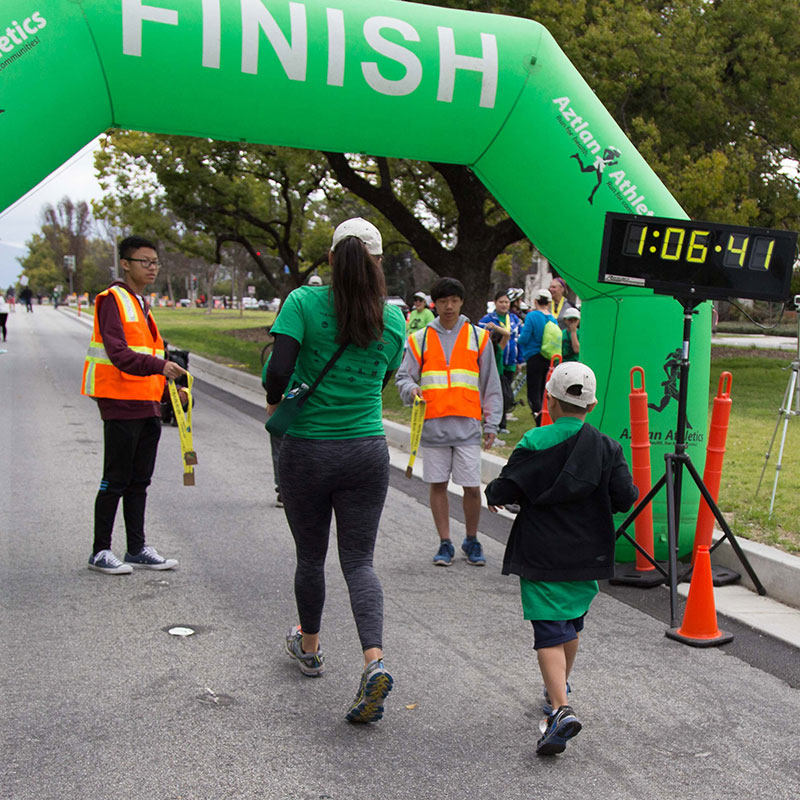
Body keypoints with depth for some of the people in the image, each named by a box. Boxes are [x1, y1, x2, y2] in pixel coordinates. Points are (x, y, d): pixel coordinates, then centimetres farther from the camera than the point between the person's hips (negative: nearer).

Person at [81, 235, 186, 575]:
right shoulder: (113, 300, -9)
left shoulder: (142, 304, 18)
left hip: (147, 406, 8)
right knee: (116, 480, -1)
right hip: (120, 404, -8)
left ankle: (137, 549, 21)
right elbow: (118, 353, -22)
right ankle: (100, 552, 10)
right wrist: (159, 366, -33)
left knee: (139, 481, 13)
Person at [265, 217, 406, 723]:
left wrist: (275, 403, 1)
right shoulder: (393, 318, 0)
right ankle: (375, 660, -11)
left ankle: (309, 648, 38)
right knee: (359, 560, 8)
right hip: (367, 453, 2)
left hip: (307, 451, -1)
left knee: (311, 556, 17)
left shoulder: (304, 303, -9)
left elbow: (279, 371, -18)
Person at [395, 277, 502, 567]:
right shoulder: (419, 339, 8)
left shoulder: (479, 336, 8)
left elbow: (491, 384, 10)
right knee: (438, 485, 6)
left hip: (467, 426, -1)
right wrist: (411, 388, -15)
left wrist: (492, 423, 5)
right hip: (432, 424, 1)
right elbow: (403, 376, 9)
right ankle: (445, 544, 19)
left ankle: (471, 541, 20)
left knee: (472, 487, -1)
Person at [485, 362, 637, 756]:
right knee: (571, 625, 23)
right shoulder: (606, 447, 0)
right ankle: (557, 691, 40)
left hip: (543, 558, -4)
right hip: (588, 558, 4)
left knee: (550, 632, -4)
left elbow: (505, 490, -11)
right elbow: (626, 497, -2)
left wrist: (493, 494, 11)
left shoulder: (535, 443, -11)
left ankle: (561, 708, -20)